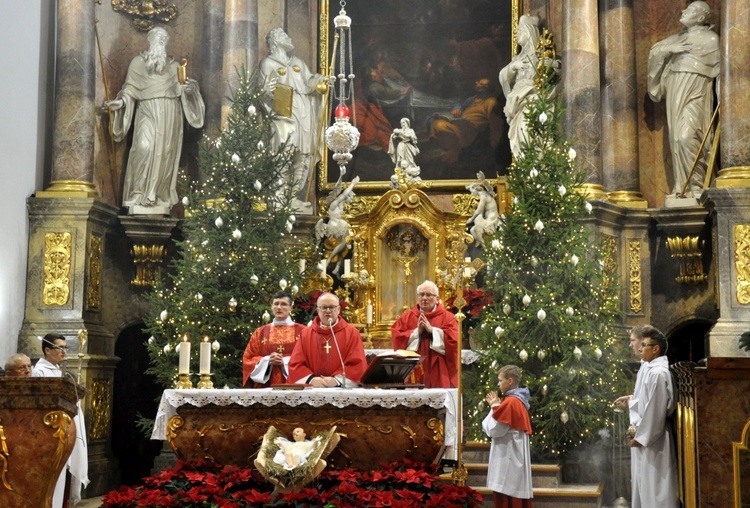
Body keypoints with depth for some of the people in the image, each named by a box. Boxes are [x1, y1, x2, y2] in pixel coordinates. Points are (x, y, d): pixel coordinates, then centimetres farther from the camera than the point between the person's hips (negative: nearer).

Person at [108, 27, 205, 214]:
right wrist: (121, 102, -10)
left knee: (165, 153, -2)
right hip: (147, 112, -2)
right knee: (145, 148, -21)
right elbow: (130, 90, 8)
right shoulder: (138, 62, 12)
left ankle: (161, 199, 1)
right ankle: (139, 198, -17)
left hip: (170, 115, 3)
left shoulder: (174, 65, 18)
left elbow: (181, 89, 9)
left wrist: (189, 87, -13)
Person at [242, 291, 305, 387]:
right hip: (266, 386, 2)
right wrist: (267, 361, -10)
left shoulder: (301, 331, 5)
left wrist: (285, 361, -14)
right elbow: (248, 359, 7)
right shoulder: (260, 332, 11)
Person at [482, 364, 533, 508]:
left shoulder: (510, 402, -18)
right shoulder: (519, 400, 12)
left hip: (508, 458, -10)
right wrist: (497, 406, 11)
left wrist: (494, 407, -4)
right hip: (514, 457, 10)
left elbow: (493, 430, -15)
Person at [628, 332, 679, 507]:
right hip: (646, 433, 10)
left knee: (655, 485, -2)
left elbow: (655, 409, -21)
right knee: (645, 484, 15)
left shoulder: (658, 373, -20)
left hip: (653, 437, -10)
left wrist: (641, 436, -16)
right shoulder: (651, 369, 11)